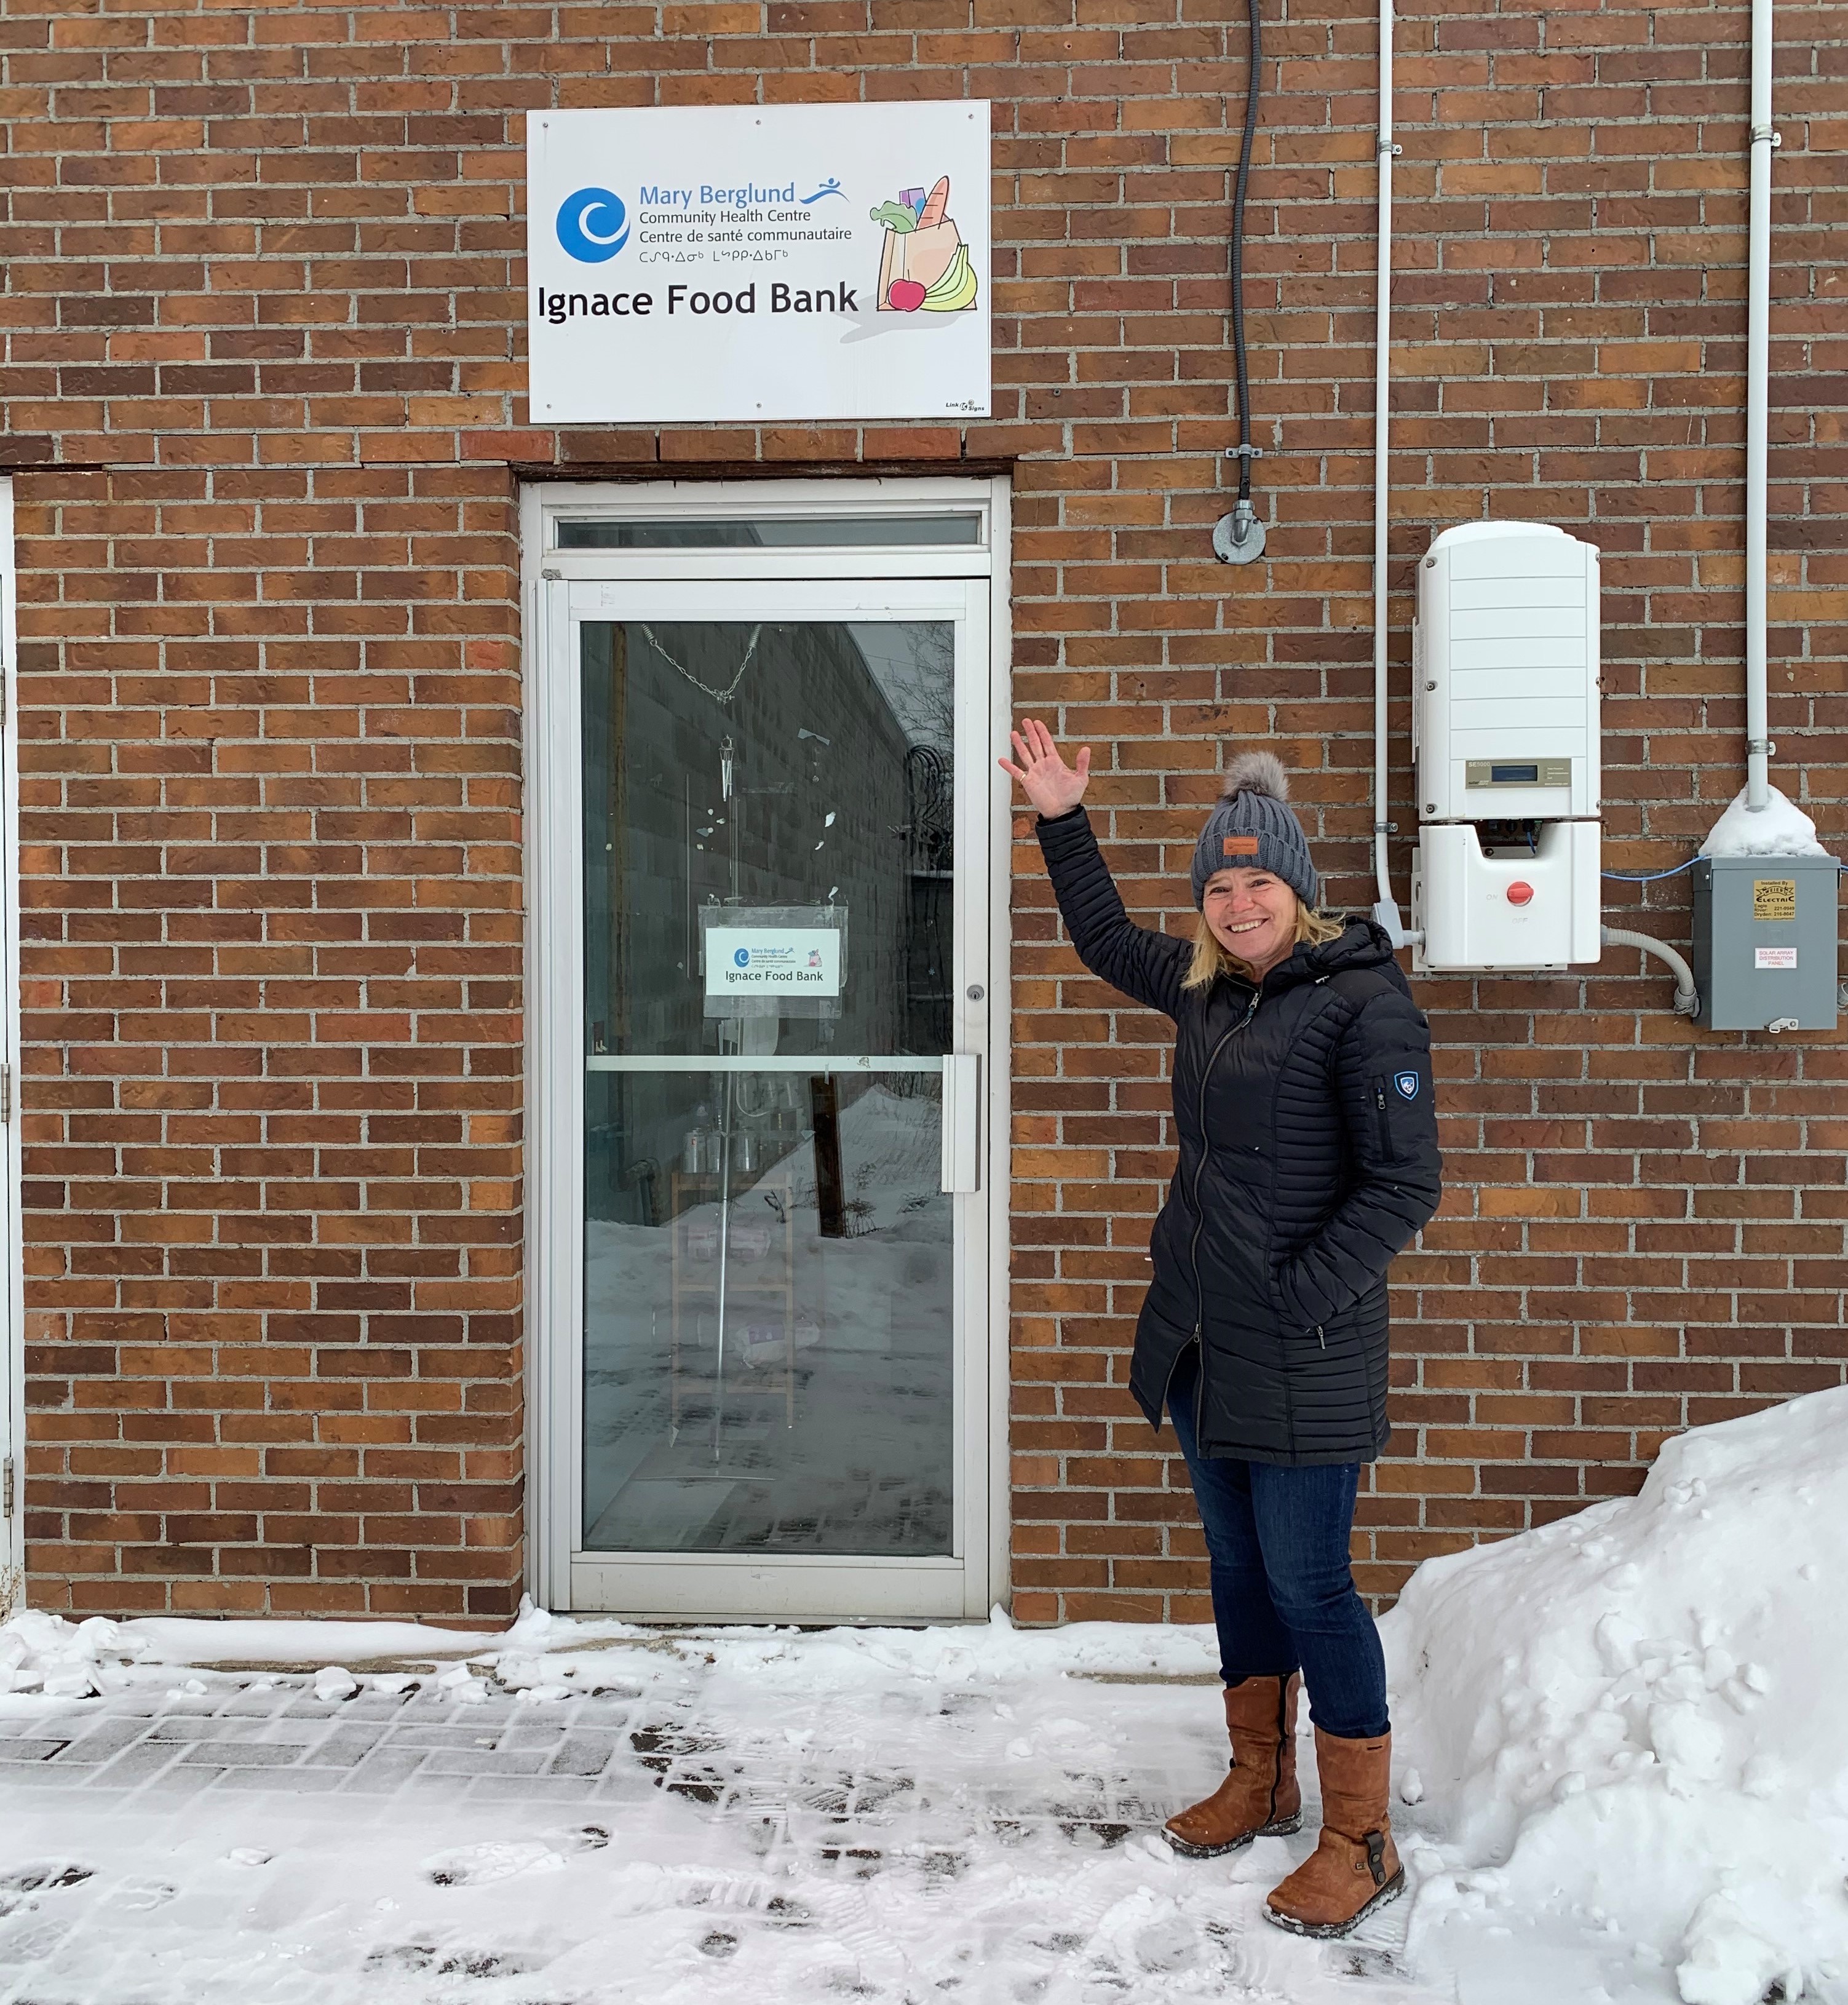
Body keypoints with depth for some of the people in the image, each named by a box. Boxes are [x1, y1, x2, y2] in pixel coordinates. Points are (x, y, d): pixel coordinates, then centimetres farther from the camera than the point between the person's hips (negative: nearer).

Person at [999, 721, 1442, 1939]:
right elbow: (1106, 940, 28)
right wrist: (1064, 822, 23)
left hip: (1301, 1358, -8)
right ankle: (1260, 1784, 36)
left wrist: (1298, 1295, -19)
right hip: (1199, 1342, 8)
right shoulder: (1207, 987, 9)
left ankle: (1363, 1844, 17)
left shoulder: (1362, 1000, -13)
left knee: (1308, 1584, 0)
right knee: (1238, 1565, 18)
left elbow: (1406, 1182, -16)